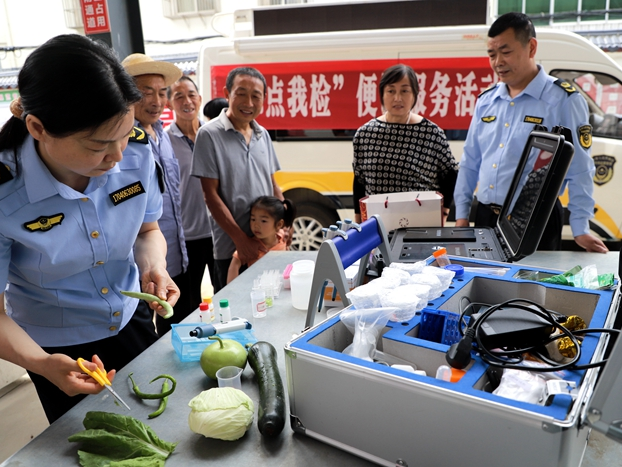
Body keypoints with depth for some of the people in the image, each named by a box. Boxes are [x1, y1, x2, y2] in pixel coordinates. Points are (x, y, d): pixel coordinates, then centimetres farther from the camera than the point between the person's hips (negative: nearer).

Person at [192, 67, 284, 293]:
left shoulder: (262, 134, 10)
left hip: (268, 245, 5)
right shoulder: (209, 134, -8)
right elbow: (211, 194, -11)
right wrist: (241, 239, -15)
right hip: (231, 250, -5)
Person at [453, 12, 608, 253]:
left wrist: (580, 229, -14)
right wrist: (461, 215, 8)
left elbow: (579, 170, -11)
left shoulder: (563, 99, -8)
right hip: (485, 217, 6)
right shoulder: (486, 101, 8)